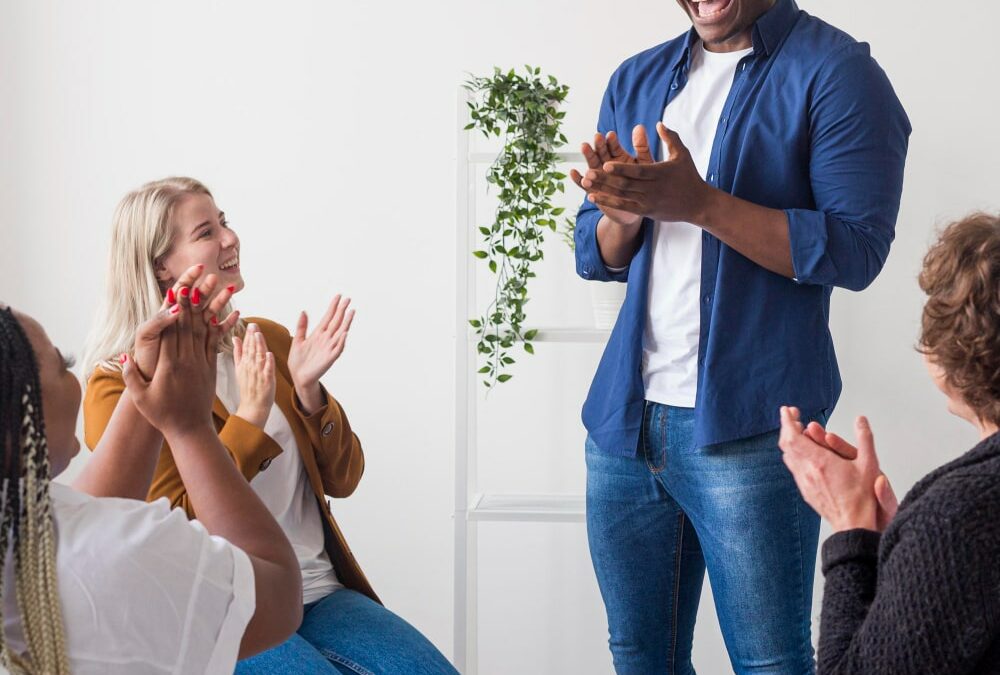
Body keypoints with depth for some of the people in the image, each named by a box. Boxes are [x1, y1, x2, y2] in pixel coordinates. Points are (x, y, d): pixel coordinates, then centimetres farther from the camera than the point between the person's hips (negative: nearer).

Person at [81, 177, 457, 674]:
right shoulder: (119, 384, -4)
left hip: (320, 591, 5)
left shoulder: (271, 341, 11)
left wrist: (308, 390, -7)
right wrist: (251, 415, -16)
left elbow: (342, 479, 11)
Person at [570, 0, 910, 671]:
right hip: (625, 416, 6)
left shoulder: (835, 71, -5)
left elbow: (857, 249, -14)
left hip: (748, 430, -6)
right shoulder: (636, 81, 14)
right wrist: (628, 211, -7)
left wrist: (698, 202, -21)